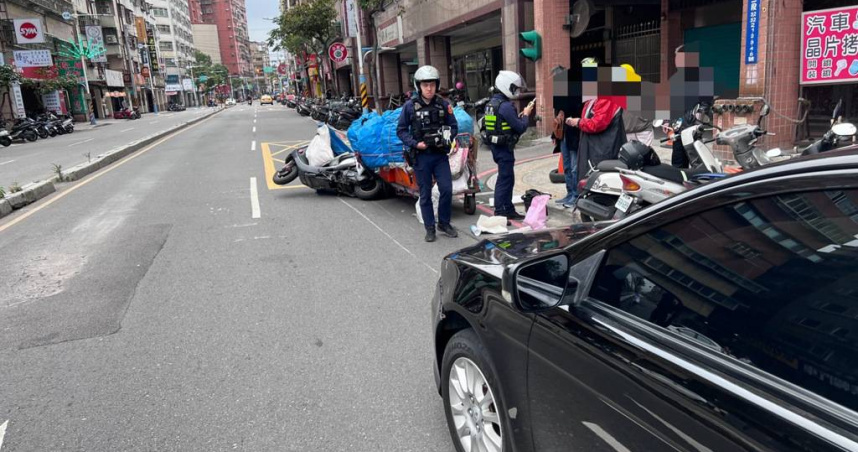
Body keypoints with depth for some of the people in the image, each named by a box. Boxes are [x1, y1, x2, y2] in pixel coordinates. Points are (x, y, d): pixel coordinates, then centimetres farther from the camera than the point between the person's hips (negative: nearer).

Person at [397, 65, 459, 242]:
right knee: (425, 193, 6)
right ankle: (430, 228, 18)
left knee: (447, 189, -3)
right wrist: (415, 143, -13)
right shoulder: (410, 106, -3)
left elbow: (453, 126, 10)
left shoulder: (443, 105, 2)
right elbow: (401, 130, 1)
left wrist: (447, 138, -9)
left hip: (440, 155, 2)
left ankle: (444, 223, 18)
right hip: (421, 156, -2)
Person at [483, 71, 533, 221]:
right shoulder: (506, 106, -19)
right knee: (504, 179, -5)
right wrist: (525, 115, -1)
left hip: (496, 146, 10)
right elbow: (520, 127, -17)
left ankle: (509, 210, 24)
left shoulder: (492, 103, 11)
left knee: (508, 179, 16)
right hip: (504, 147, -10)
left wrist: (520, 115, 12)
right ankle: (499, 213, -3)